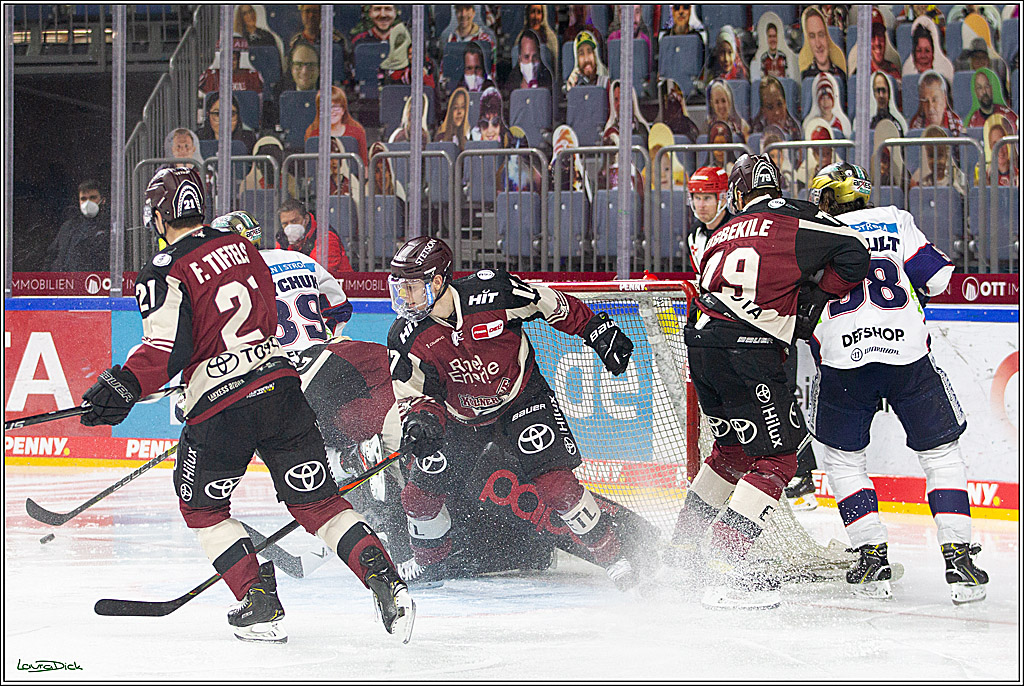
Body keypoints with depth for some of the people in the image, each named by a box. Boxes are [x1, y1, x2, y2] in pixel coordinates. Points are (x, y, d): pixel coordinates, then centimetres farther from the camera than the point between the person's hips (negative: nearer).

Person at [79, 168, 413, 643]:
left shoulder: (164, 273, -7)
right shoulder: (242, 247, 14)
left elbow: (166, 349, -19)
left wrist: (125, 386, -20)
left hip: (221, 407, -5)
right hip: (280, 385, 5)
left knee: (201, 506, 16)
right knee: (316, 501, 8)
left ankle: (261, 605, 5)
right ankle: (385, 581, -9)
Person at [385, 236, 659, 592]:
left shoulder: (491, 292, -25)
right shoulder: (407, 338, -17)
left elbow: (551, 304, -10)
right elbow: (412, 395, -12)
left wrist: (599, 330, -5)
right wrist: (420, 416, -36)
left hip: (522, 399, -4)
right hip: (461, 418, 4)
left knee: (554, 483, -21)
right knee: (420, 494, -2)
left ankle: (617, 554, -7)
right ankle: (430, 563, 27)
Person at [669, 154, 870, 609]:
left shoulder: (721, 236, 22)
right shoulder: (792, 218, 4)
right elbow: (854, 253, -2)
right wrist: (815, 299, 11)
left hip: (702, 341, 7)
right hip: (748, 350, -7)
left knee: (734, 448, 25)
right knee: (776, 458, -3)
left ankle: (685, 544, 33)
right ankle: (725, 565, -12)